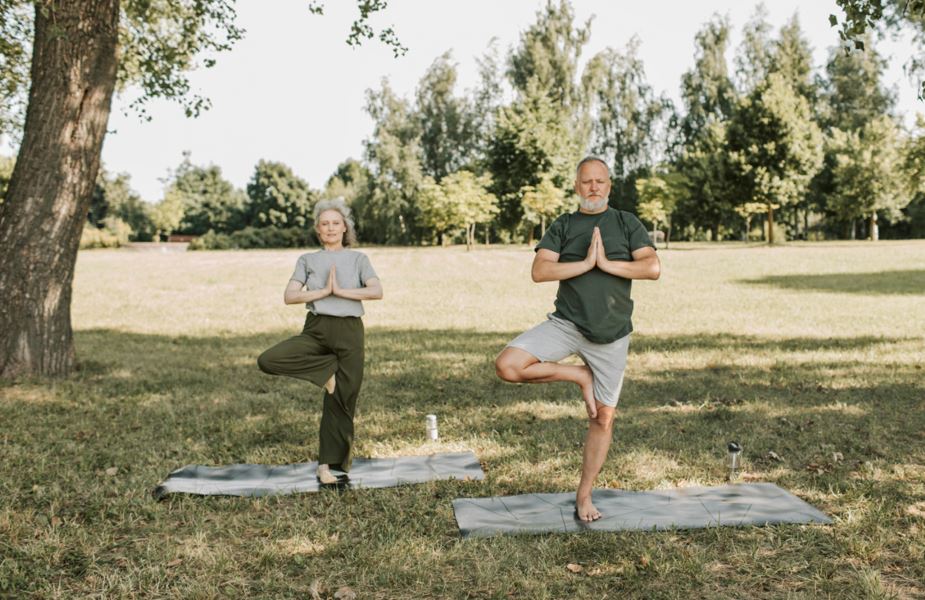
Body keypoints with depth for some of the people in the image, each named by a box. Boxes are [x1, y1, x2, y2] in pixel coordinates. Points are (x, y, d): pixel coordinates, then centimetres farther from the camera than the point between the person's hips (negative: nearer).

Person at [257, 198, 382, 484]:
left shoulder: (358, 259, 10)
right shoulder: (307, 260, 12)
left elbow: (377, 291, -7)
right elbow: (289, 296, -2)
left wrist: (341, 291, -13)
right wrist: (324, 291, -11)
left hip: (349, 331, -1)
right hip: (316, 329, 1)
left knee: (340, 400, -2)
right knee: (267, 360, -23)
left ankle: (329, 463, 12)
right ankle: (328, 369, -7)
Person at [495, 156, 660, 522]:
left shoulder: (627, 223, 7)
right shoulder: (562, 226, 7)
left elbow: (653, 268, -6)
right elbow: (539, 271, -7)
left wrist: (607, 263, -13)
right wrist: (585, 263, -15)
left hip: (611, 335, 0)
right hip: (567, 324, 0)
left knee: (603, 419, 4)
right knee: (508, 365, -22)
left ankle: (584, 496, 20)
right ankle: (579, 377, -1)